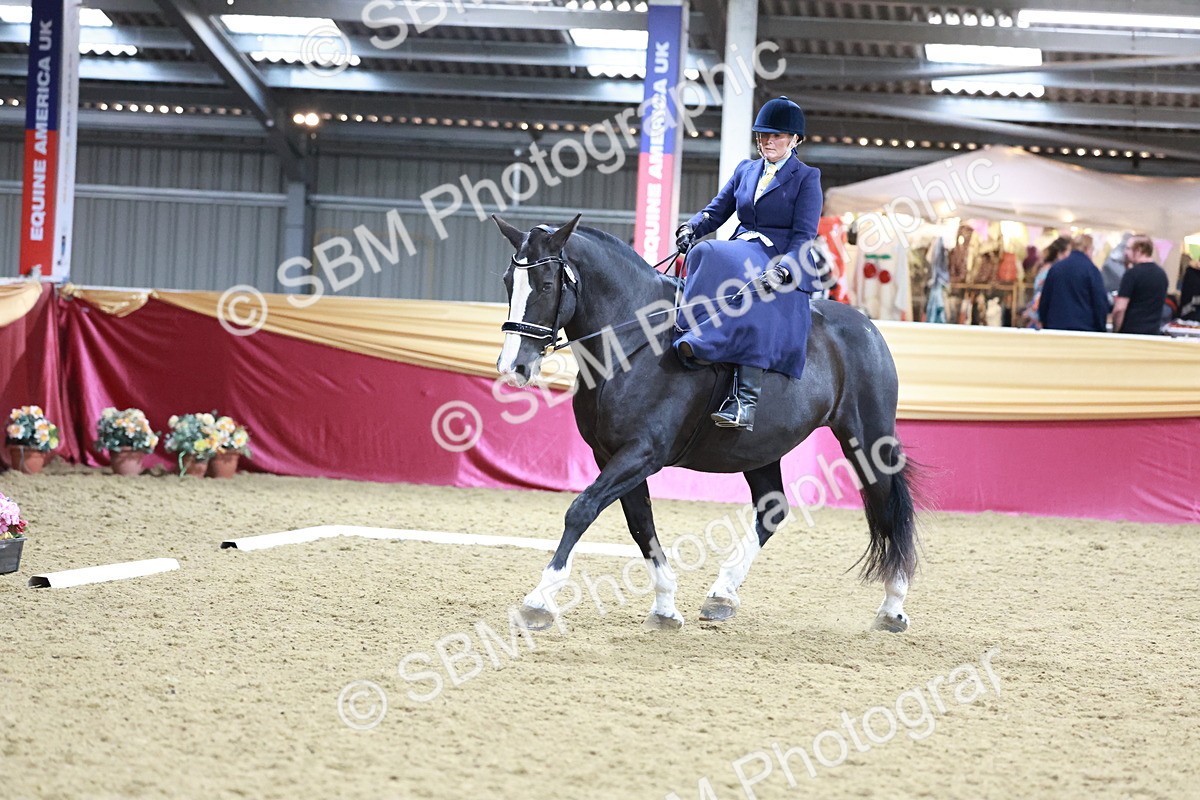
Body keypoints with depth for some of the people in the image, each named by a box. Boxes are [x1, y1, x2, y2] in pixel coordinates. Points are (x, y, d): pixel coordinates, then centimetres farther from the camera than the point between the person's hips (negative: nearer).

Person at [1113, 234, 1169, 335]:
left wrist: (1115, 330, -4)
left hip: (1131, 332, -7)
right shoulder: (1162, 274, 12)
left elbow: (1119, 309, -15)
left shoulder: (1132, 273, -11)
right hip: (1154, 332, 7)